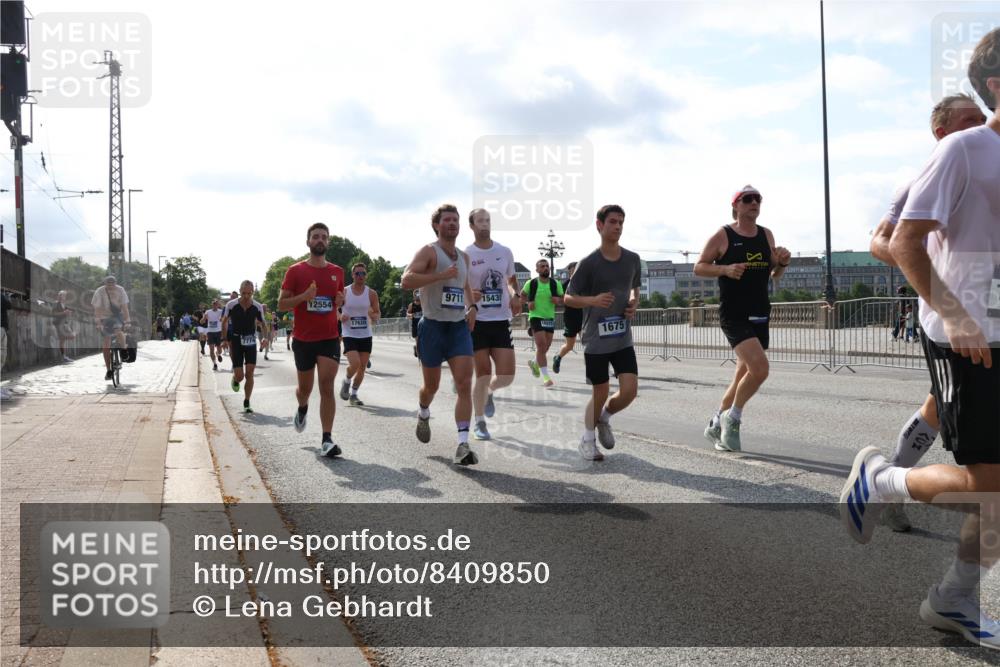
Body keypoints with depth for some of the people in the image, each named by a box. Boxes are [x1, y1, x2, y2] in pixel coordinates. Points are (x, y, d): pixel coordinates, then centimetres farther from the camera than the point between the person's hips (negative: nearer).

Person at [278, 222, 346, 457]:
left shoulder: (337, 272, 7)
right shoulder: (295, 271, -3)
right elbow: (281, 304, -3)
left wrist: (340, 301, -3)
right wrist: (304, 296, -20)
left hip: (330, 338, 1)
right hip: (303, 339, -1)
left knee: (327, 386, -10)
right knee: (305, 387, 14)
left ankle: (327, 440, -12)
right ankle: (302, 409, 49)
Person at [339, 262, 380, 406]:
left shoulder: (371, 294, 1)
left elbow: (377, 312, 9)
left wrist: (375, 316, -14)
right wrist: (340, 317, -17)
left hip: (365, 335, 3)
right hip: (349, 334, -3)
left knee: (362, 366, 3)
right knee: (355, 364, -19)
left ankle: (354, 394, 21)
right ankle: (346, 382, 13)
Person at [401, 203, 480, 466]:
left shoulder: (464, 257, 14)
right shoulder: (429, 251, -7)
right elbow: (406, 280, -21)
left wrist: (472, 307, 12)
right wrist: (441, 275, -25)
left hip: (459, 327, 4)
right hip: (433, 326, -4)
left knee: (464, 384, -11)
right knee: (432, 385, 10)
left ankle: (463, 445, -14)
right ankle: (423, 415, 45)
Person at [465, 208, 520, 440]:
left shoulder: (505, 252, 7)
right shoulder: (465, 255, -3)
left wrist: (515, 295, 2)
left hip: (502, 321, 3)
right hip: (477, 321, -3)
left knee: (506, 375, -3)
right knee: (483, 373, -3)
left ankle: (489, 391, 33)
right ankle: (479, 423, 14)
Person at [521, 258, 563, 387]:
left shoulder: (556, 284, 1)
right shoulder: (531, 283, -5)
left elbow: (563, 299, 10)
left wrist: (558, 300, -13)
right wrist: (528, 302, -7)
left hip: (550, 318, 4)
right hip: (536, 317, -4)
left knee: (546, 346, 11)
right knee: (541, 345, -14)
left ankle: (534, 363, 42)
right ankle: (545, 376, -11)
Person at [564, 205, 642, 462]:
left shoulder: (632, 259, 5)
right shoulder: (589, 263, -8)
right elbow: (569, 298, -3)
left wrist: (634, 303, 1)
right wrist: (593, 300, -22)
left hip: (623, 338, 4)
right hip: (596, 339, -4)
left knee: (629, 390, -8)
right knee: (600, 393, 3)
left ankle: (604, 418, 23)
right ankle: (588, 438, 27)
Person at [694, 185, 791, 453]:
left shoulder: (766, 235, 12)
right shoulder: (722, 236, -5)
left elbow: (774, 274, 19)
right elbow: (699, 267, -2)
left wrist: (782, 263, -3)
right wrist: (725, 269, -19)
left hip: (760, 315, 7)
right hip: (734, 316, -7)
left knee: (744, 375, 12)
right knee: (759, 368, -21)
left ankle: (716, 426, 28)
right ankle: (732, 418, 1)